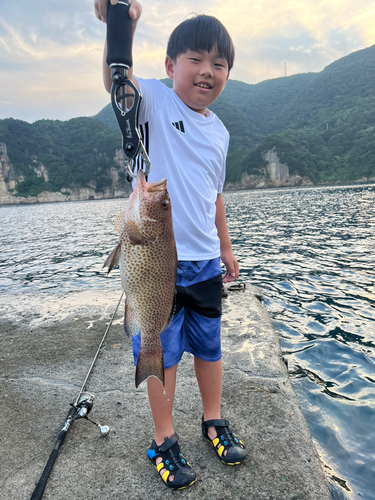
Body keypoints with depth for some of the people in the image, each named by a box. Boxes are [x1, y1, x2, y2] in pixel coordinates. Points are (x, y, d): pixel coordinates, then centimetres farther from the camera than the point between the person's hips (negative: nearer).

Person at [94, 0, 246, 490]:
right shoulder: (154, 102, -3)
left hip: (204, 261, 5)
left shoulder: (219, 131, 12)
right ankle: (164, 439, 31)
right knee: (163, 353, 8)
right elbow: (118, 81, -26)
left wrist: (226, 248, 20)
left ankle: (214, 421, 40)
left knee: (209, 346, 16)